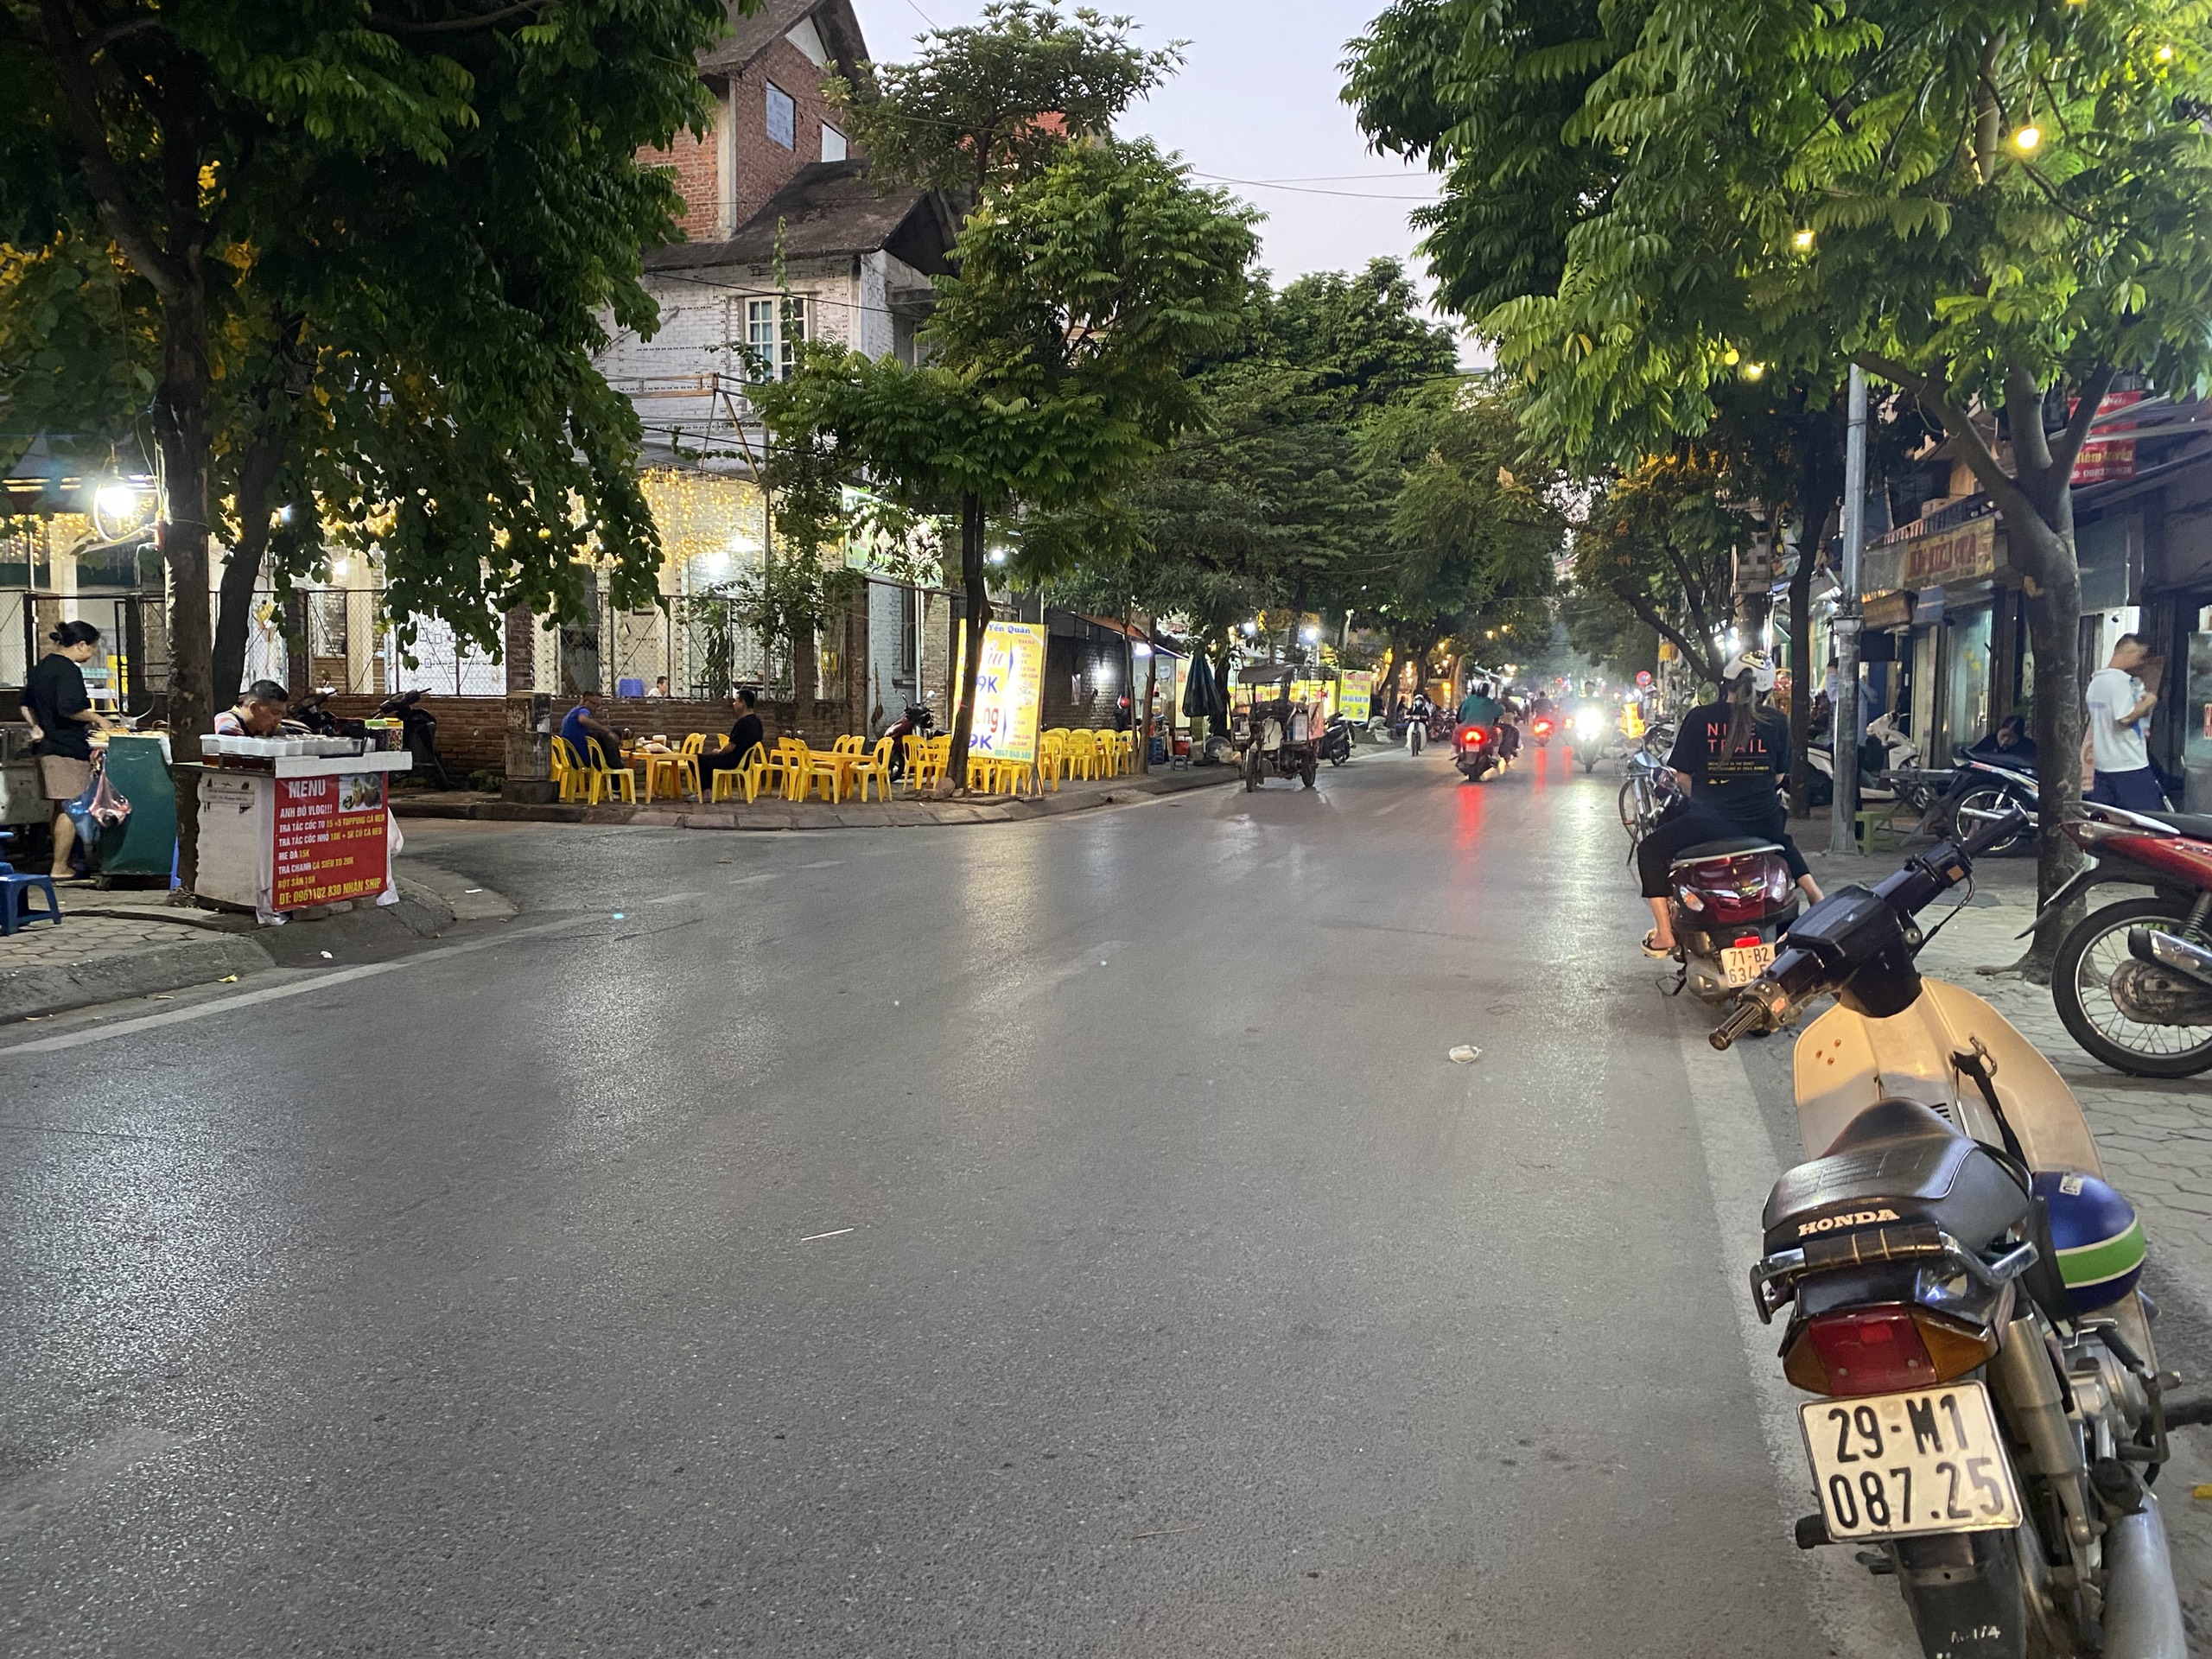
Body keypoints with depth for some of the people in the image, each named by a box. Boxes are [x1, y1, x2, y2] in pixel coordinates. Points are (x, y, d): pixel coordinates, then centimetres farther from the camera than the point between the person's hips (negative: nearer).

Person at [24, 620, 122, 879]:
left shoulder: (41, 667, 15)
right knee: (71, 809, -5)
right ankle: (60, 868, -4)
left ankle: (61, 863, 23)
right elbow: (69, 708, -25)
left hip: (46, 747, 10)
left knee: (60, 809, 17)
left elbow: (27, 706, 24)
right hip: (68, 748, -10)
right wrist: (97, 719, -11)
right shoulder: (68, 670, -15)